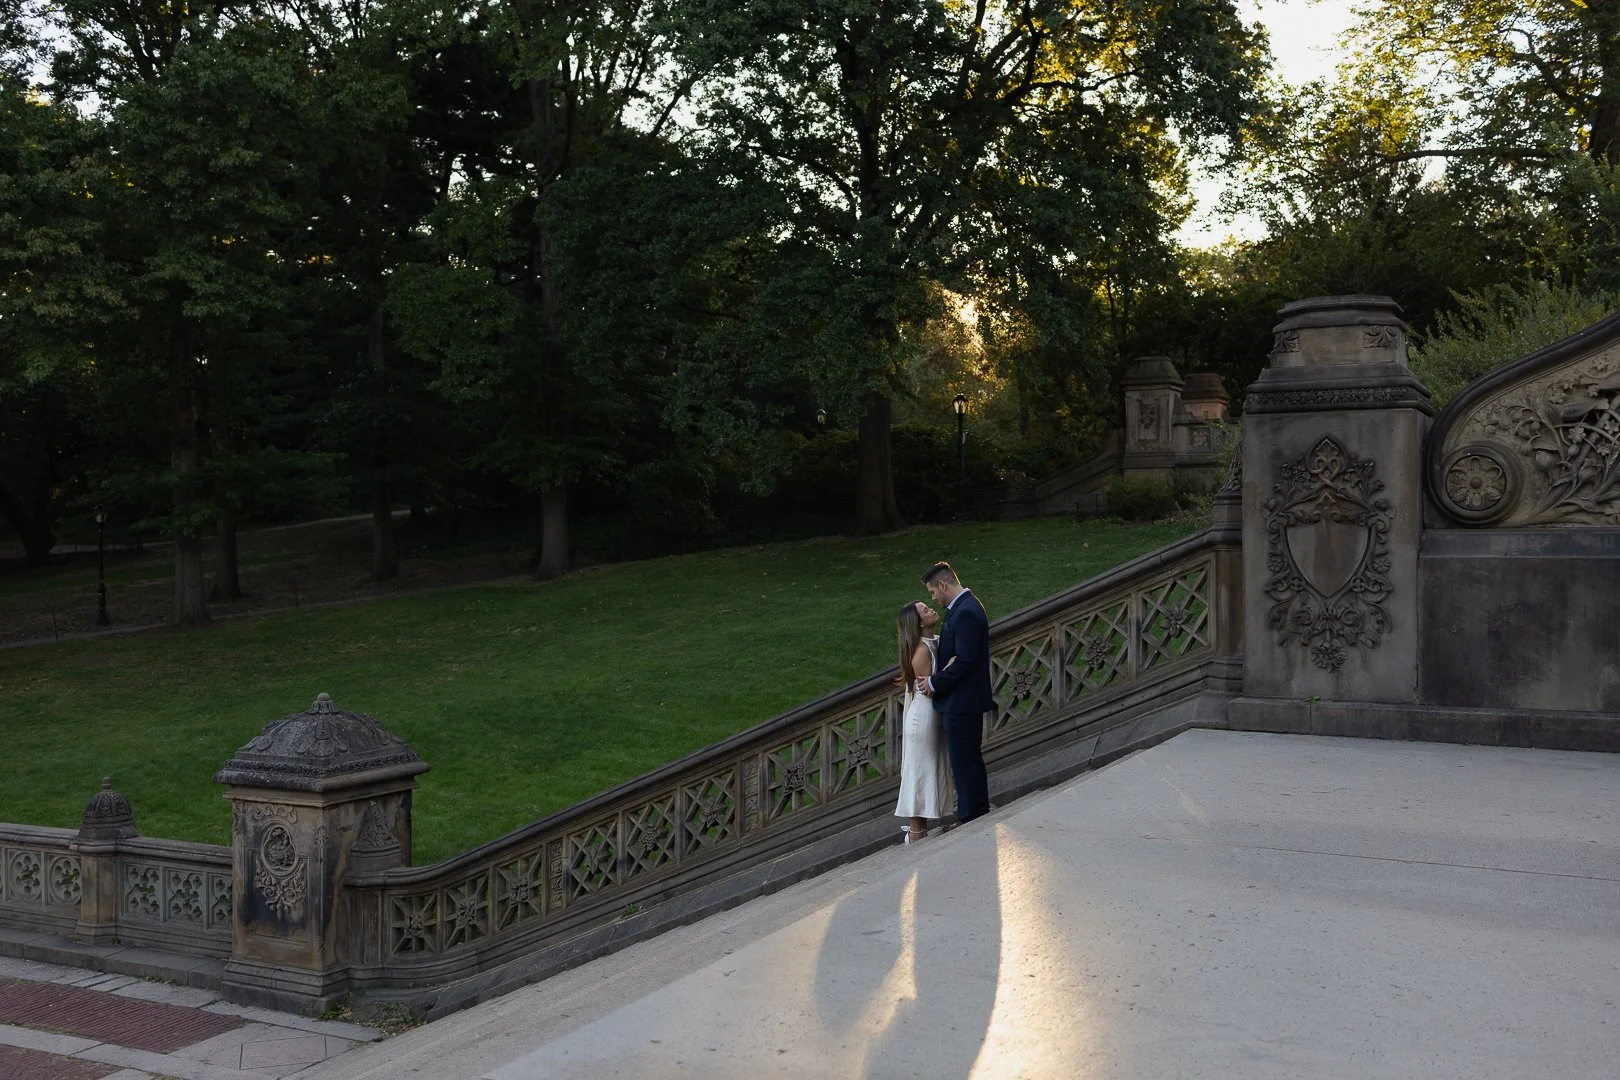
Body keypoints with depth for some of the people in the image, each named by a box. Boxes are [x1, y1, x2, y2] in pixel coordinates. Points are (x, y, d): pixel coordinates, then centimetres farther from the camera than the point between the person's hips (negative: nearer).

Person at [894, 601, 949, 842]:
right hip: (923, 716, -9)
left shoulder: (933, 643, 6)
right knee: (920, 770, 0)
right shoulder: (922, 649, -21)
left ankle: (919, 825, 27)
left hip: (930, 716, 9)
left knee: (928, 770, 16)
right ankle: (916, 832, 8)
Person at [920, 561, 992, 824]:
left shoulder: (965, 613, -20)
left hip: (961, 703, -11)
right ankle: (980, 814, 28)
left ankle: (969, 819, 5)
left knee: (963, 761, -3)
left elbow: (964, 661, -24)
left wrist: (935, 682, -15)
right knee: (972, 759, 18)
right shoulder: (965, 607, 12)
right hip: (966, 701, 11)